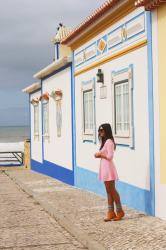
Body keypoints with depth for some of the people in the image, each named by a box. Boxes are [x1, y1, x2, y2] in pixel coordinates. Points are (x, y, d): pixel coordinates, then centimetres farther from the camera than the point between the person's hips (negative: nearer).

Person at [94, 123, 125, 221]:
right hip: (104, 167, 10)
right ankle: (111, 212, 14)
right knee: (109, 191, 10)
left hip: (108, 167, -10)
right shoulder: (105, 141, 16)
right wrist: (99, 155, 1)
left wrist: (100, 155, -10)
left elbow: (110, 156, -21)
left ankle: (120, 211, 8)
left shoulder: (109, 141, -15)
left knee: (112, 190, -2)